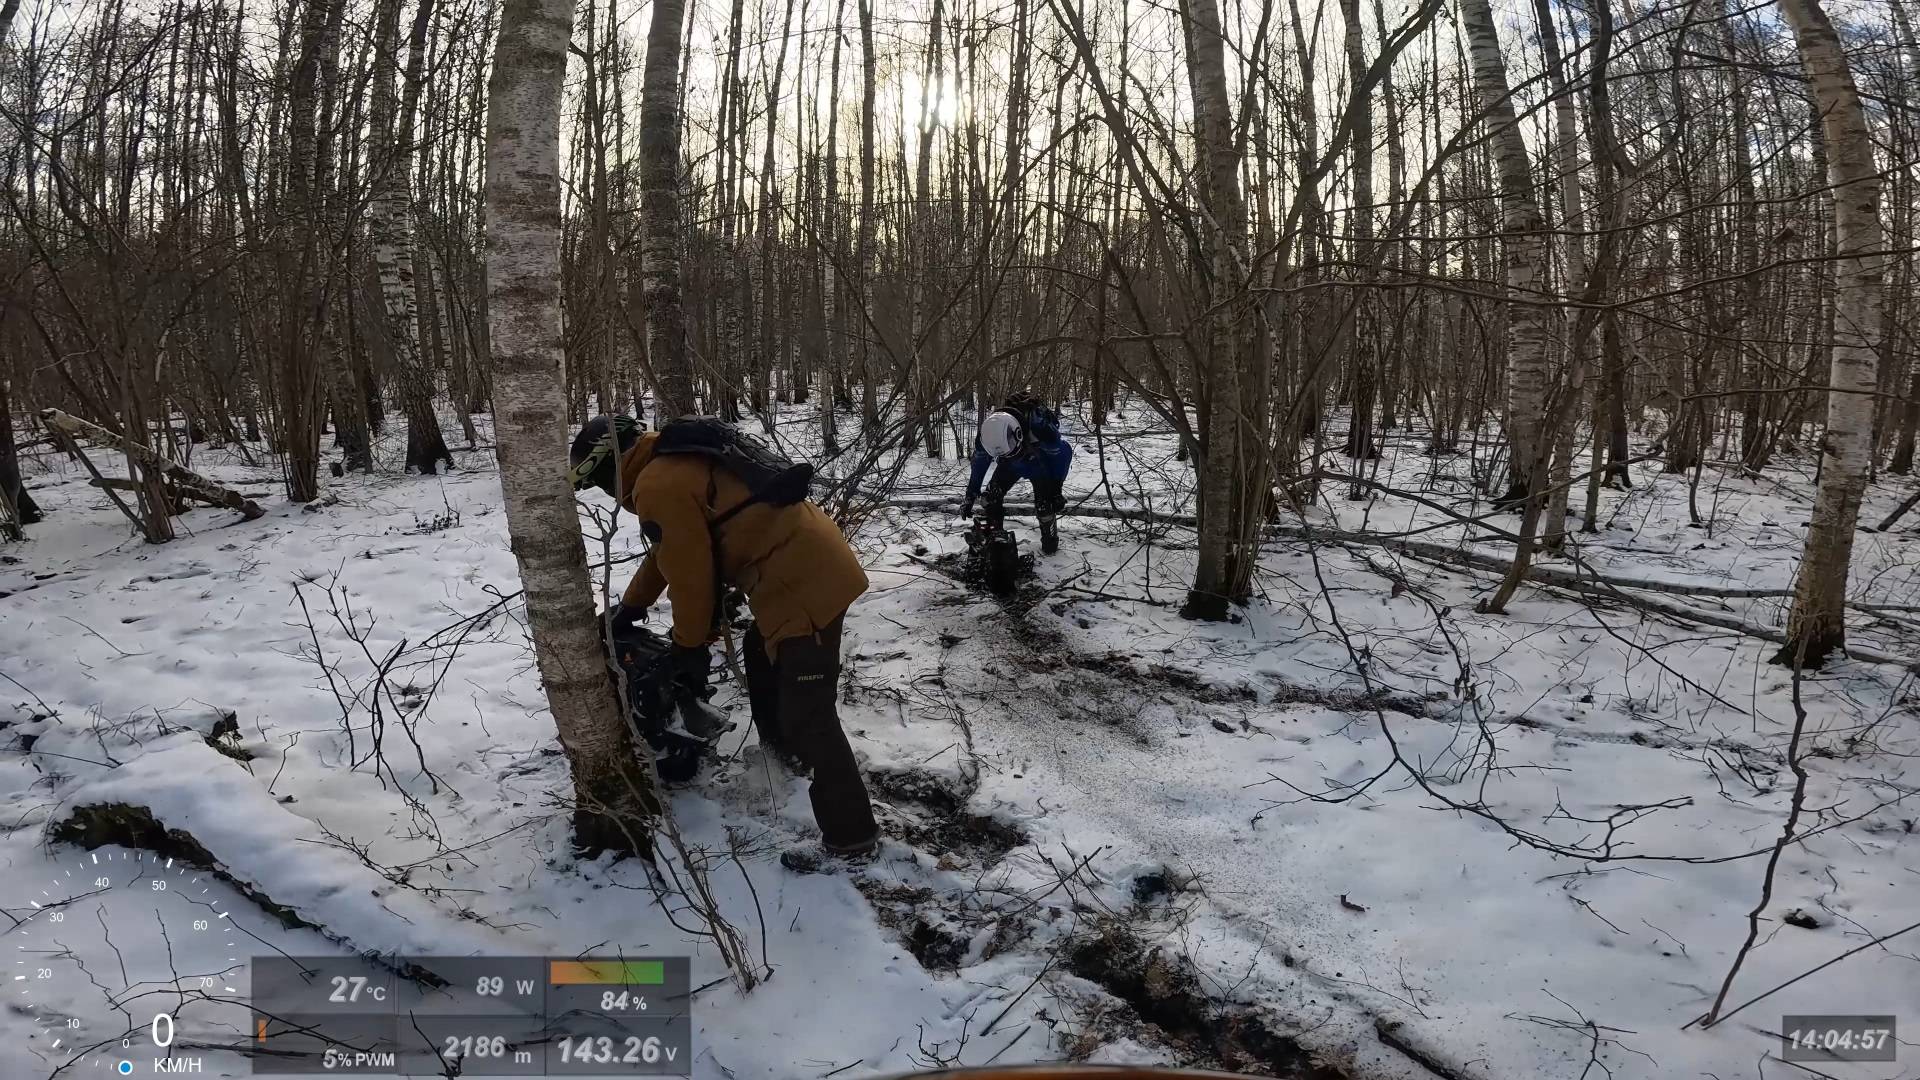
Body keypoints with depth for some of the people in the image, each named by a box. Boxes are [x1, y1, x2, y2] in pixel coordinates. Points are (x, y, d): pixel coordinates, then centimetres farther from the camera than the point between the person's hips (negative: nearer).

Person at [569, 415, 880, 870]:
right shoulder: (677, 458, 21)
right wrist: (631, 606, 44)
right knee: (761, 653, 33)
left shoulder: (657, 487, -12)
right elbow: (669, 550, 34)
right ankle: (785, 748, 51)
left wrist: (689, 647, 6)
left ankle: (851, 838, 1)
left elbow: (688, 574, -9)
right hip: (816, 562, 11)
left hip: (802, 585, -11)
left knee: (808, 718, -6)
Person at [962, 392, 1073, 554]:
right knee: (992, 494, -13)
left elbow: (1062, 453, -27)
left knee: (1044, 501, -18)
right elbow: (979, 463, -14)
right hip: (1012, 463, 4)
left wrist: (1056, 491, -20)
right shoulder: (989, 430, -34)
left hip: (1039, 463, -3)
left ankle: (1050, 539, 6)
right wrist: (969, 496, -10)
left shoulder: (1038, 426, -45)